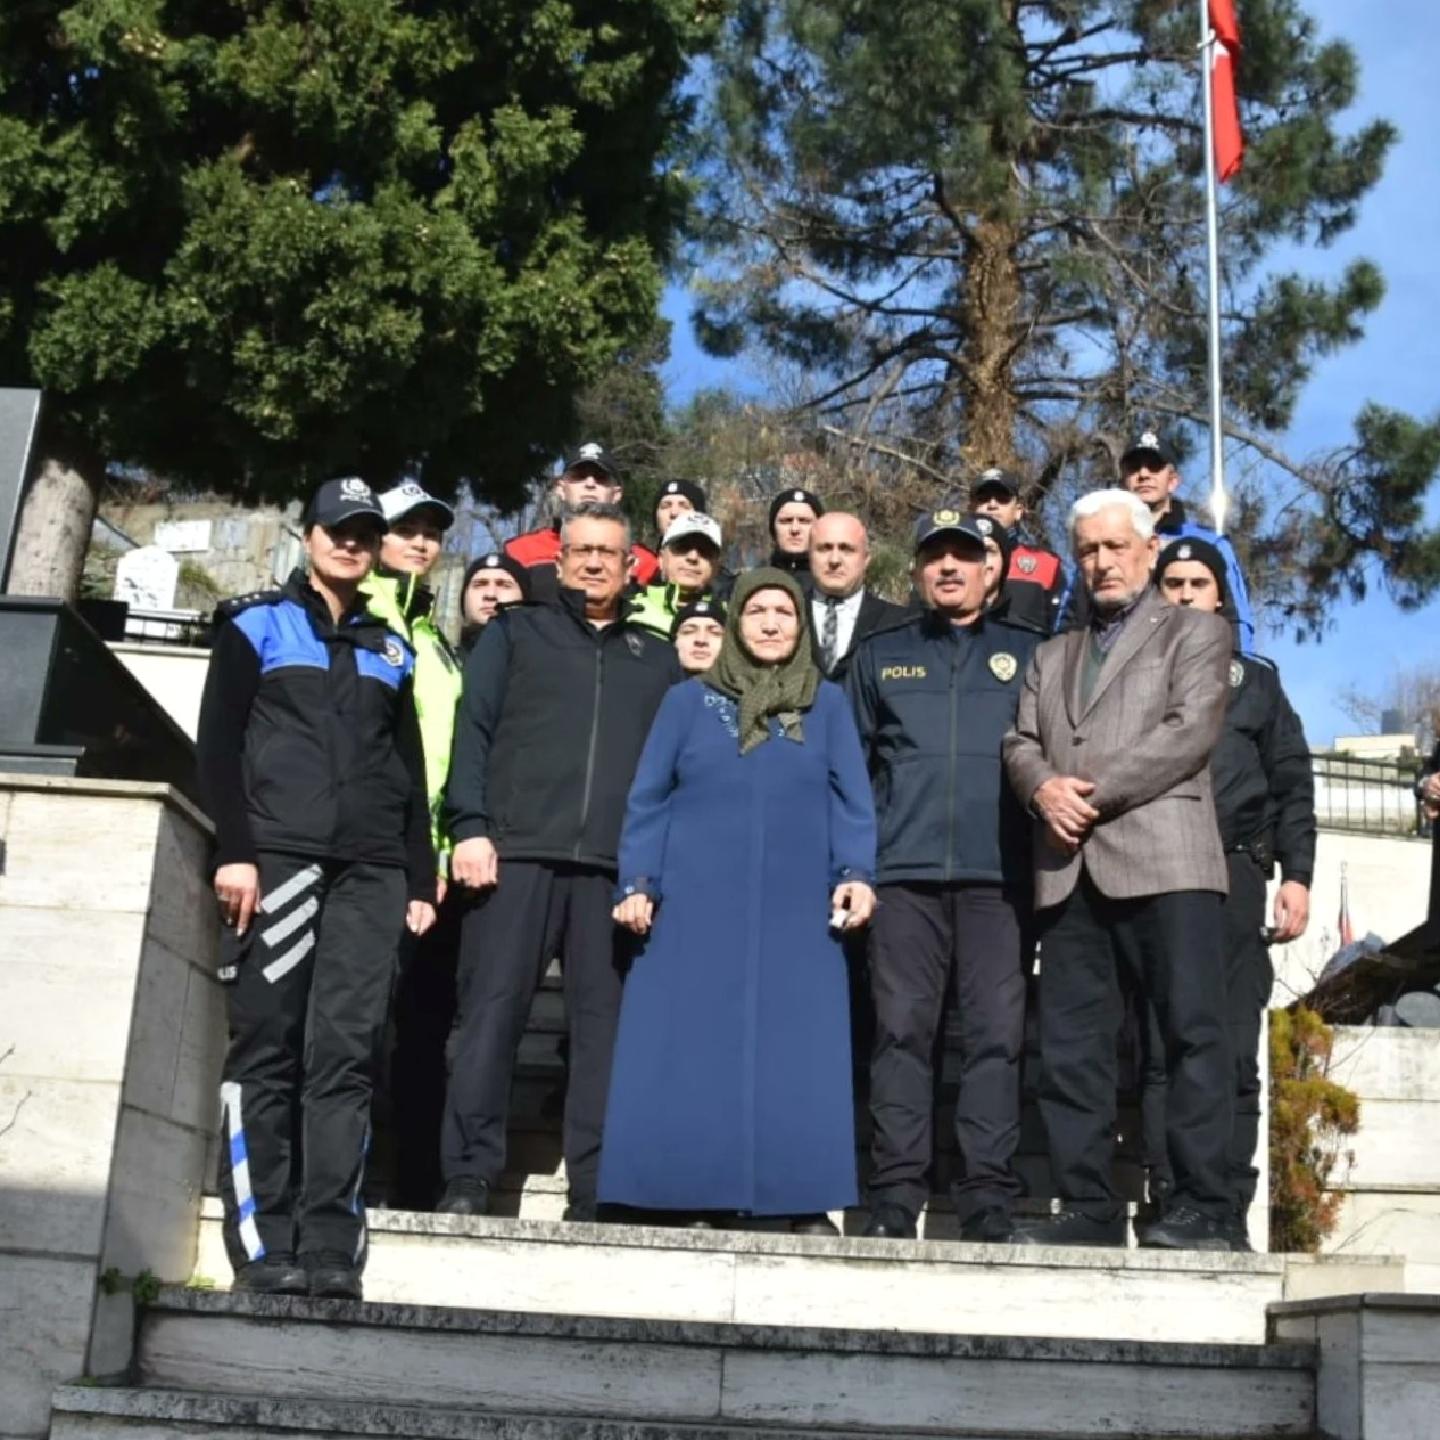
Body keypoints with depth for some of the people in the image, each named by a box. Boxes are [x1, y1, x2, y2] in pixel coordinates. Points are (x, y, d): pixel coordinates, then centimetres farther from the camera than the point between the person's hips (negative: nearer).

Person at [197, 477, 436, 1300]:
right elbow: (218, 742, 2)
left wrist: (422, 878, 11)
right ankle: (264, 1247, -4)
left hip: (371, 872, 3)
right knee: (267, 1050, -6)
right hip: (276, 857, -3)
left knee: (347, 1056, -4)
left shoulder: (391, 649, 22)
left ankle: (331, 1249, -5)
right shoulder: (257, 624, 11)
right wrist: (235, 850, -11)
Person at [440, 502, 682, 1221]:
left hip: (618, 866, 2)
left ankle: (595, 1189, 2)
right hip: (518, 851, -1)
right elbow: (473, 729, 6)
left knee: (605, 1024, -1)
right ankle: (468, 1177, -3)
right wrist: (470, 826, -7)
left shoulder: (657, 658, 22)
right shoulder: (515, 632, 17)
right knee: (492, 1012, -7)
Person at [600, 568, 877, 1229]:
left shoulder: (827, 704, 13)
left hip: (796, 914, 0)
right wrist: (636, 883, -3)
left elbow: (850, 799, 6)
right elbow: (647, 799, 8)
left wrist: (856, 873, -10)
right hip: (694, 907, 0)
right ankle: (685, 1199, 4)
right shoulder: (688, 700, 11)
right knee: (687, 1053, -2)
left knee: (797, 1051, -3)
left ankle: (803, 1202, 2)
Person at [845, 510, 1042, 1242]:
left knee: (996, 1035, -4)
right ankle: (894, 1200, -1)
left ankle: (987, 1202, -1)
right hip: (905, 872, 1)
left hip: (999, 873, 0)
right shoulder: (880, 655, 17)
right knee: (902, 1031, -3)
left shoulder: (1029, 654, 15)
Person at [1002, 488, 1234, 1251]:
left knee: (1192, 1033, -7)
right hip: (1070, 868, 5)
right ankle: (1089, 1207, 6)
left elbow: (1191, 730, -5)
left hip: (1163, 858, -5)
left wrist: (1095, 792, -11)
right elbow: (1019, 743, 17)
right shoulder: (1052, 654, 27)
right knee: (1071, 1043, 2)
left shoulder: (1195, 632, 11)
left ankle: (1201, 1207, -3)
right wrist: (1043, 786, -7)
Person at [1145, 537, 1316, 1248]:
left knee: (1234, 1055, -2)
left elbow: (1292, 785, 15)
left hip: (1234, 876, 1)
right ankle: (1170, 1206, -4)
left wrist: (1296, 875, 3)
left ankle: (1228, 1217, 2)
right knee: (1160, 1049, -6)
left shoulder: (1255, 679, 20)